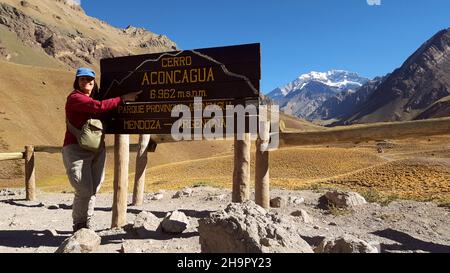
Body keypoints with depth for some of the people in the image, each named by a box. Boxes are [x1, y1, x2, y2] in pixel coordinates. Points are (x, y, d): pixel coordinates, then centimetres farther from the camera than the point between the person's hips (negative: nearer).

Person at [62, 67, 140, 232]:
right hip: (77, 149, -7)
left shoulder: (94, 98, 18)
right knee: (84, 191, -9)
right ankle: (79, 227, 11)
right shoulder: (75, 97, -7)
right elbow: (99, 106, -22)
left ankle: (87, 226, 19)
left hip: (97, 149, 7)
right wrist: (123, 99, -19)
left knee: (93, 190, 7)